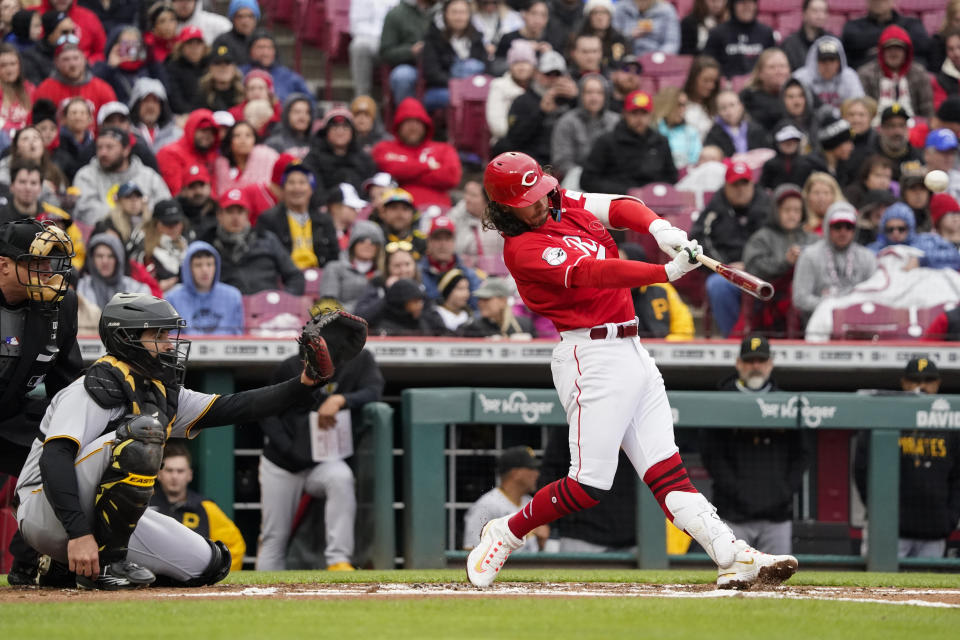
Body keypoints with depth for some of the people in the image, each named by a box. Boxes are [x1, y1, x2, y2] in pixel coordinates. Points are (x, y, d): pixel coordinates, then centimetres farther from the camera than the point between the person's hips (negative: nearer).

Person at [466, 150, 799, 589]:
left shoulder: (565, 206, 11)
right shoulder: (523, 249, -14)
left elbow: (617, 207, -1)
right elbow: (589, 274, -26)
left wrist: (659, 229, -23)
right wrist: (668, 272, -37)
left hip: (631, 351, 8)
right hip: (590, 356, -8)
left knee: (665, 469, 0)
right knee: (589, 485, -8)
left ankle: (734, 557, -10)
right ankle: (505, 534, 12)